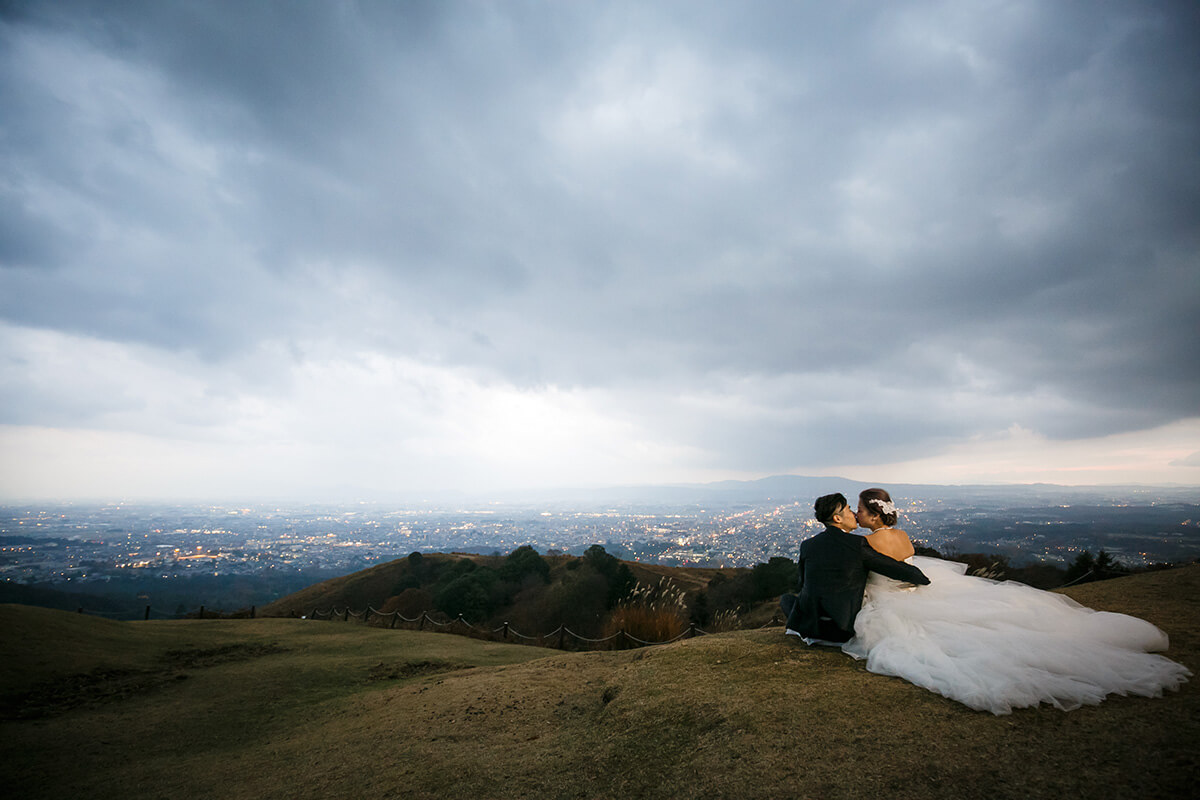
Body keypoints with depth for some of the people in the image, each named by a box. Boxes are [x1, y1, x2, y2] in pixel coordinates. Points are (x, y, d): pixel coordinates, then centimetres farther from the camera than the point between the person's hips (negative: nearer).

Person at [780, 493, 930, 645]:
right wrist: (926, 580, 10)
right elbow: (899, 570, -11)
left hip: (810, 624, 0)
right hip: (845, 629, 0)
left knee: (786, 599, 31)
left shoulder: (807, 545, -6)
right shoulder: (859, 545, -15)